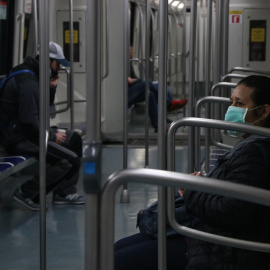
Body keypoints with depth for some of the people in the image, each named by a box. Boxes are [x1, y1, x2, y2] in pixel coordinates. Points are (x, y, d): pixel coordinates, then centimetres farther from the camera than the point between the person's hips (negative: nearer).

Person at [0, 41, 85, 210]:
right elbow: (29, 120, -26)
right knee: (70, 160, -19)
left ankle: (65, 192, 13)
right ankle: (27, 192, -7)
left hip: (27, 131, 11)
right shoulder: (28, 82, -22)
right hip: (19, 139, -11)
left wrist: (51, 87, 2)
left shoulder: (33, 76, 12)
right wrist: (52, 136, -14)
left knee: (74, 140, 13)